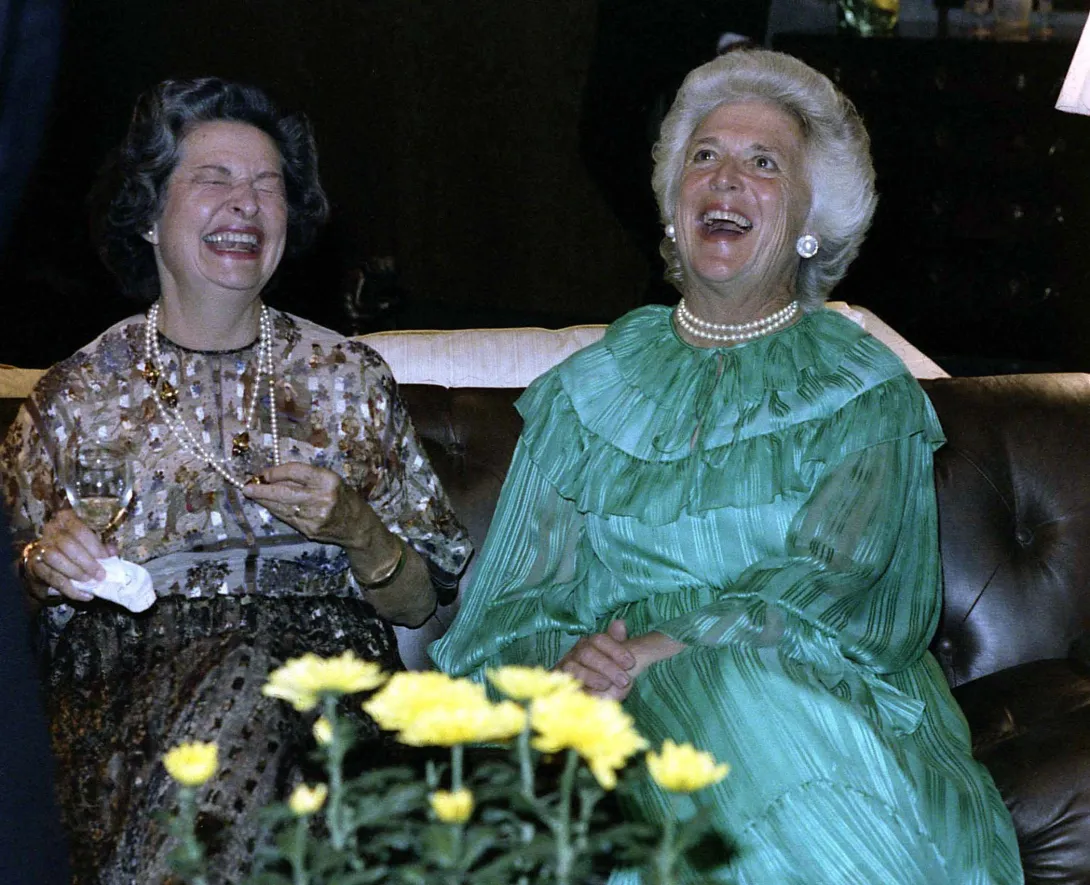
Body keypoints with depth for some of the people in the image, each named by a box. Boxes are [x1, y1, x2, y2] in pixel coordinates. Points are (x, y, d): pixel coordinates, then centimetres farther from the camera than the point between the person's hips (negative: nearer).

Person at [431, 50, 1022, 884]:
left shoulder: (869, 395, 11)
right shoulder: (586, 392, 18)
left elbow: (838, 590, -7)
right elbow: (517, 605, 10)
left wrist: (665, 649, -22)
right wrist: (570, 661, -15)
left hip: (825, 693, 0)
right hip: (636, 716, 0)